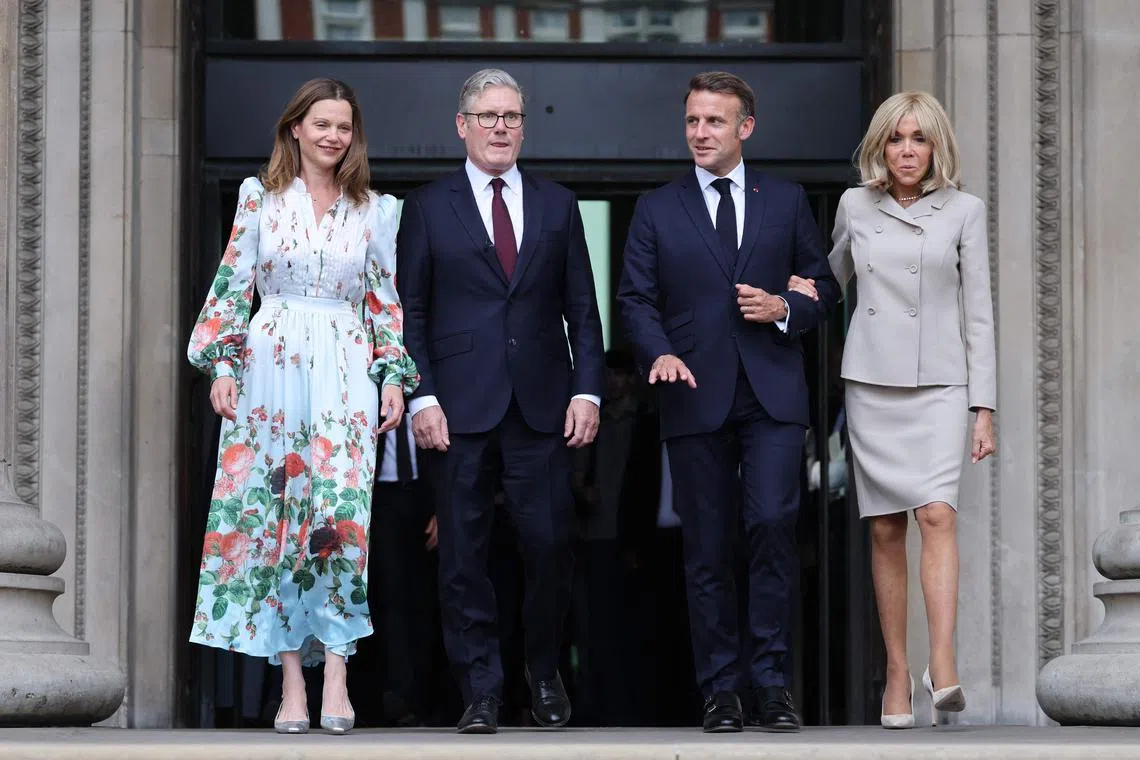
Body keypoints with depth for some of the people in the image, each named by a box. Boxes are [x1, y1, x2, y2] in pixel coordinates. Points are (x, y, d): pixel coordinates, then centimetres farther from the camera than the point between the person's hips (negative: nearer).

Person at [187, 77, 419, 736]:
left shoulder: (373, 210, 10)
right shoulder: (260, 198, 8)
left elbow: (387, 302, 11)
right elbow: (233, 286, 6)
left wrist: (394, 377, 2)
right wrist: (222, 366, -2)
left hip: (345, 375, 0)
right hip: (270, 368, 0)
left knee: (339, 515, -12)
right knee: (272, 512, -3)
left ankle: (335, 676, -12)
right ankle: (294, 684, 0)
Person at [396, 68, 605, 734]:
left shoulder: (558, 205, 13)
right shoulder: (428, 208, 7)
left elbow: (582, 308, 11)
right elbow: (410, 312, 4)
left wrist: (587, 391, 0)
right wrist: (421, 397, -7)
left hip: (542, 405, 1)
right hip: (460, 407, -1)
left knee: (551, 546, -3)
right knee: (465, 554, 1)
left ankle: (545, 672, 18)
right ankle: (481, 691, 9)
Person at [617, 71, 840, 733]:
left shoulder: (787, 201, 12)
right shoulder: (657, 210, 10)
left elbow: (824, 286, 15)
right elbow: (637, 298, 6)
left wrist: (786, 308, -6)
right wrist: (660, 353, -12)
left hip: (773, 393, -1)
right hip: (697, 397, 1)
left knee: (773, 523, -16)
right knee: (708, 549, 2)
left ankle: (771, 680, -7)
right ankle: (722, 690, 8)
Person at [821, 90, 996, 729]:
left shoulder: (964, 211, 3)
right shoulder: (855, 206, 8)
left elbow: (979, 311, 2)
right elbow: (833, 279, 26)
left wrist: (985, 407, -2)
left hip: (939, 383, -2)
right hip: (871, 383, 2)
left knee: (937, 512, -19)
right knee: (886, 530, 2)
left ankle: (943, 670, -28)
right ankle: (897, 673, 9)